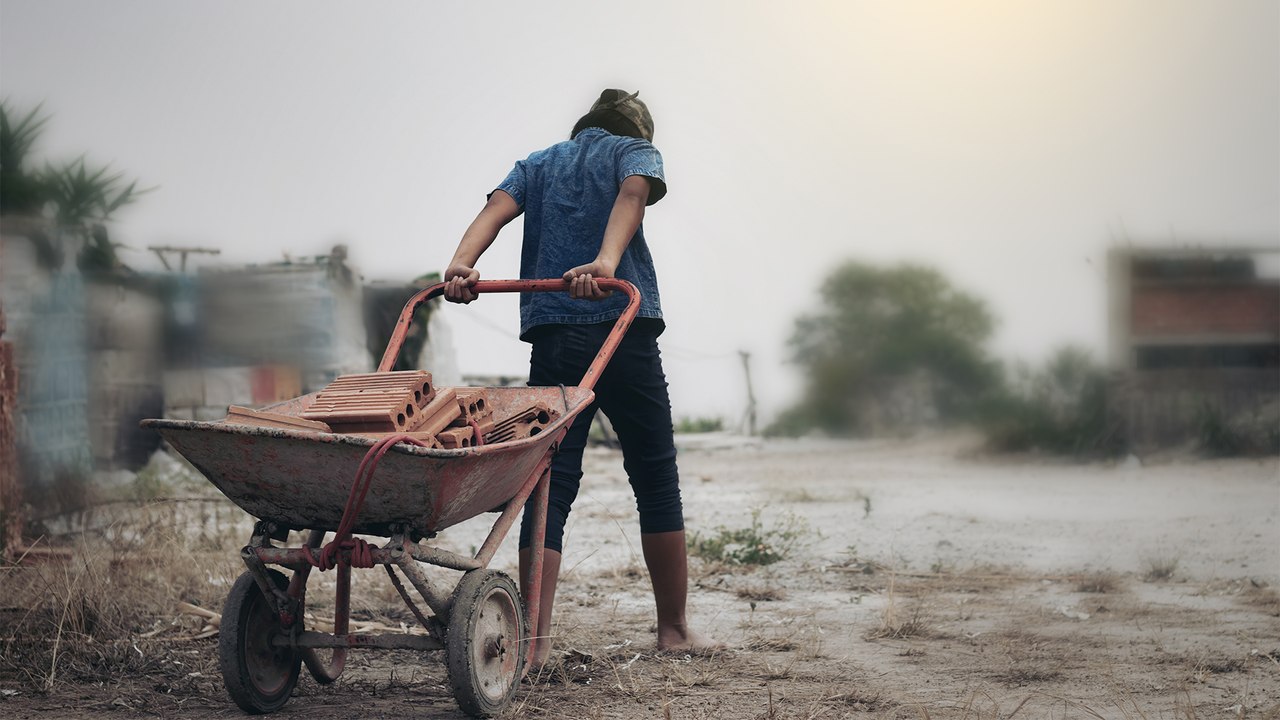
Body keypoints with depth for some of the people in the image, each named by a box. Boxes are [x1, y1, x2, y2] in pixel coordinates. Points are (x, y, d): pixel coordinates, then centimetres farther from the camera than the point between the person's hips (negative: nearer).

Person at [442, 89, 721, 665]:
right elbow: (633, 194, -10)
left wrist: (461, 265, -15)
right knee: (656, 480, 9)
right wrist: (607, 264, -28)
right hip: (623, 329, -3)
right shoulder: (635, 152, 14)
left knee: (550, 486, 1)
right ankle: (674, 628, 14)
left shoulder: (536, 165, 23)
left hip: (551, 336, 3)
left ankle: (537, 639, -10)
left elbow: (496, 210, 3)